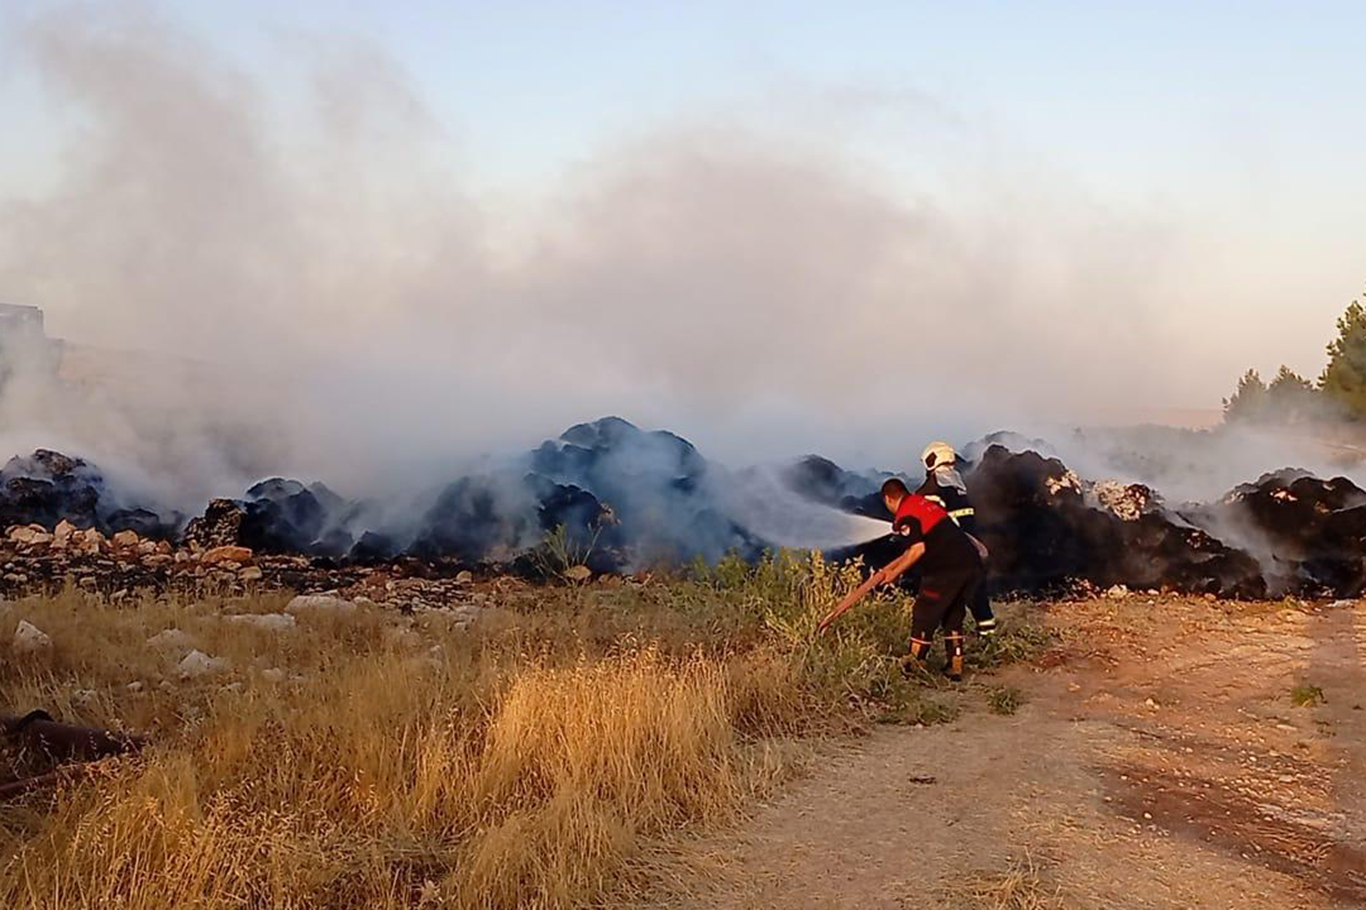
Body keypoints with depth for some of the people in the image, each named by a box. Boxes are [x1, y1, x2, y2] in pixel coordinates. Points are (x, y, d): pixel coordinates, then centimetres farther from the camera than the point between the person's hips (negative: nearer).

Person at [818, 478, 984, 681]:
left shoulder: (905, 516, -4)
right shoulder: (924, 503, 23)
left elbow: (918, 549, -16)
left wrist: (895, 572, -4)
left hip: (946, 569, -9)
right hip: (972, 563, 9)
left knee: (924, 616, 5)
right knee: (953, 617, 20)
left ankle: (914, 666, 10)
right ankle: (955, 666, 22)